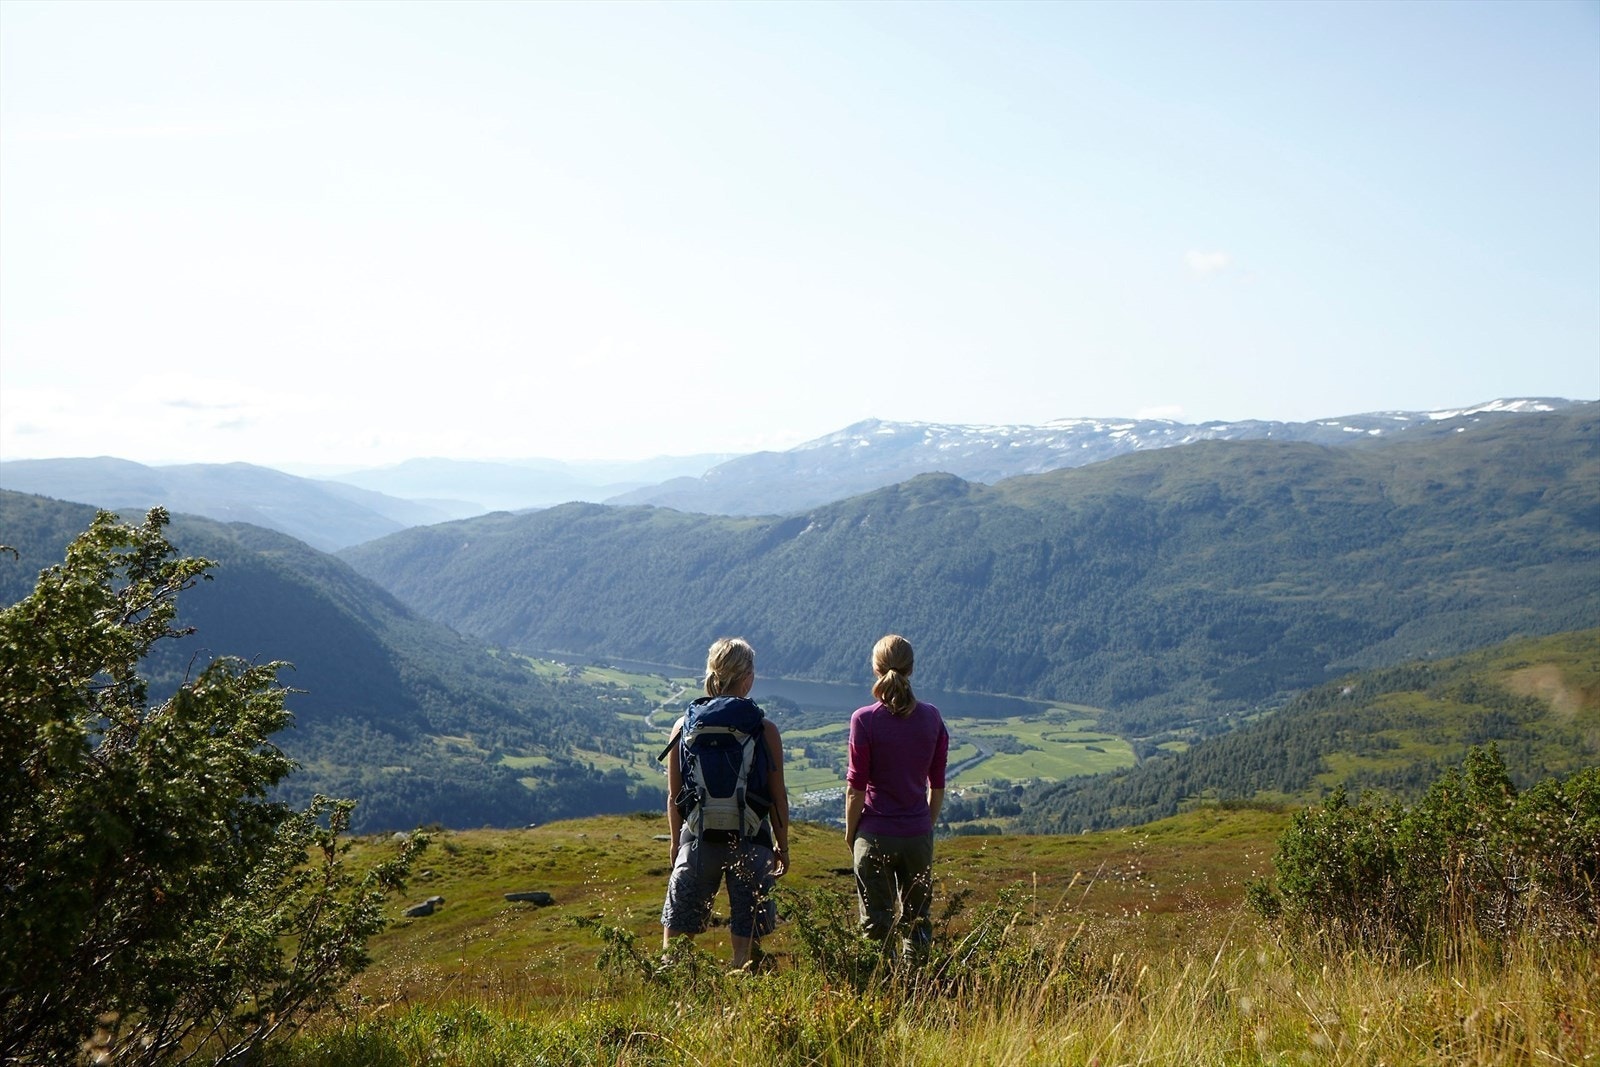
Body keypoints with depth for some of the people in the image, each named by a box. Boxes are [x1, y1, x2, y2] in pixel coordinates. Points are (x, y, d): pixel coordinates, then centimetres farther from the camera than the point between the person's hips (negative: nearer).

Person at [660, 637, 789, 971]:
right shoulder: (764, 730, -6)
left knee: (676, 933, 15)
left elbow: (674, 797, 5)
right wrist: (783, 846, 10)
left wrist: (676, 842, 18)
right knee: (745, 942, 10)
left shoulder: (684, 726, 1)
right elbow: (778, 796, -2)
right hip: (749, 842, -2)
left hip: (698, 840, 2)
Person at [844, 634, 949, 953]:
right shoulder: (931, 717, -3)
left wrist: (850, 832, 4)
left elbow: (856, 787, -10)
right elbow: (937, 786, 4)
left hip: (875, 835, -3)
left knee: (877, 925, 8)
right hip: (918, 835, 3)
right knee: (918, 921, 17)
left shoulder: (865, 720, -13)